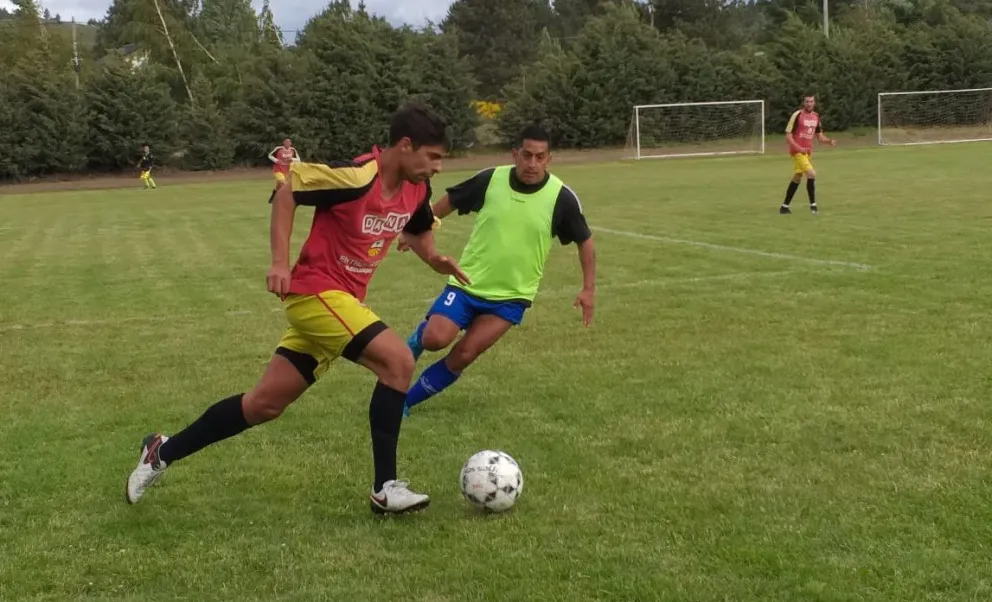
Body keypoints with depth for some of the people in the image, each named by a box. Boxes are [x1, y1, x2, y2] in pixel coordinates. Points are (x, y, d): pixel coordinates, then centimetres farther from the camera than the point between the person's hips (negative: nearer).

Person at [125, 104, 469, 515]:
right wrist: (280, 262, -17)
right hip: (316, 292, -8)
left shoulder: (417, 189, 3)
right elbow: (288, 189, -13)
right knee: (398, 360, -21)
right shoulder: (358, 176, -22)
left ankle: (163, 451, 24)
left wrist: (434, 259, 2)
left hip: (341, 299, 8)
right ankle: (386, 488, -13)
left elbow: (418, 229, 24)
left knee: (265, 404, 10)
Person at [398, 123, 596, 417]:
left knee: (463, 355, -13)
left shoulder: (561, 197, -11)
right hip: (467, 283, 0)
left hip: (511, 297, 0)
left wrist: (589, 288, -2)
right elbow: (449, 202, 7)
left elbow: (585, 240, 3)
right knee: (435, 339, -20)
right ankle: (418, 338, 19)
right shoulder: (490, 179, -10)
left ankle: (402, 401, 6)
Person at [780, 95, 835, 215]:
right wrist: (799, 148, -24)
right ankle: (813, 205, -10)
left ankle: (784, 207, 22)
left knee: (796, 179, 12)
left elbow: (819, 136, 16)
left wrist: (830, 141, -3)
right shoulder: (797, 115, -12)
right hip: (797, 151, -7)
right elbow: (788, 135, -13)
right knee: (812, 174, -20)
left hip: (808, 151, 7)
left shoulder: (816, 117, 8)